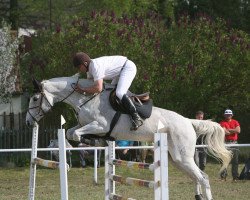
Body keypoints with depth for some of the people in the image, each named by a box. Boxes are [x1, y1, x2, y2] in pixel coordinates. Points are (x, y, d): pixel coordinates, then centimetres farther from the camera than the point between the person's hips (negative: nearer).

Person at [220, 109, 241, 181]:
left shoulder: (235, 122, 11)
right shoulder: (222, 123, 2)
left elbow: (238, 130, -5)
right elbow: (225, 132, -12)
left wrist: (228, 130, -4)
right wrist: (234, 131, -3)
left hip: (234, 143, 3)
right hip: (225, 143, -3)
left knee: (235, 161, 4)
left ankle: (235, 177, 9)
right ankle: (223, 176, -7)